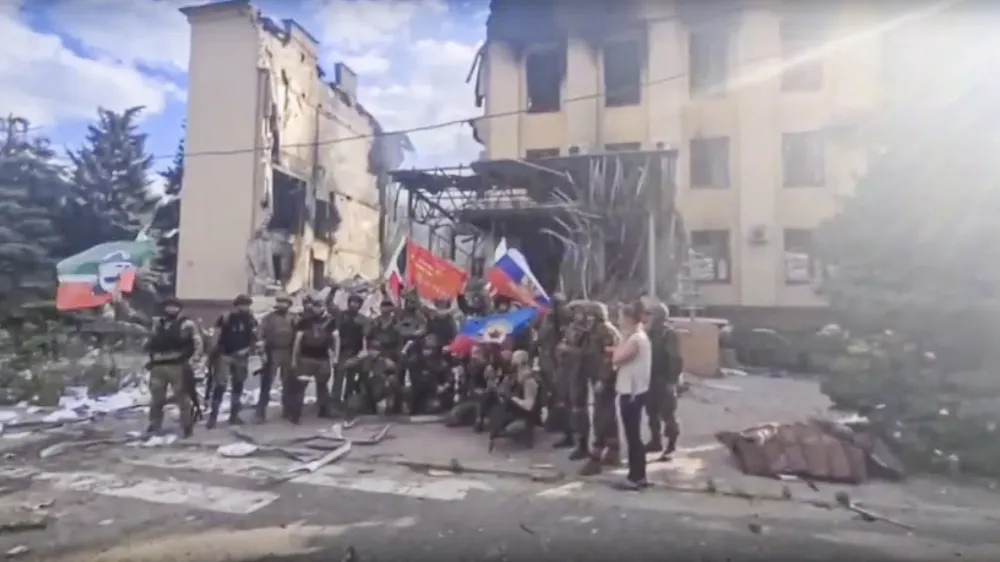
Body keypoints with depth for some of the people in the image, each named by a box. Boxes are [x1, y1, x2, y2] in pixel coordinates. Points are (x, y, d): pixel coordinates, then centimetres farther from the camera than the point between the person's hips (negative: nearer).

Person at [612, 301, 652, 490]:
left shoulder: (634, 339, -19)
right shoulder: (640, 336, 13)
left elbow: (616, 359, -18)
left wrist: (623, 338, -12)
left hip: (631, 392, -10)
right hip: (635, 390, 10)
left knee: (632, 436, -2)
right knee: (635, 435, 15)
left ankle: (635, 478, 6)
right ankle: (640, 476, 23)